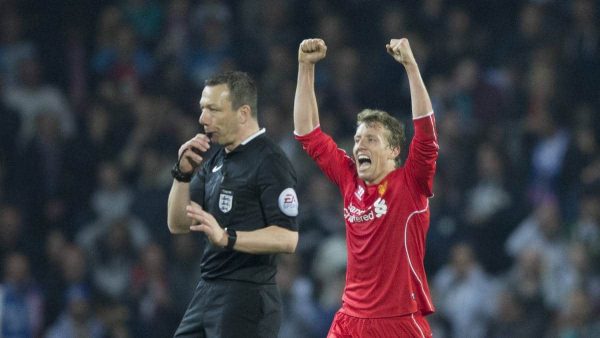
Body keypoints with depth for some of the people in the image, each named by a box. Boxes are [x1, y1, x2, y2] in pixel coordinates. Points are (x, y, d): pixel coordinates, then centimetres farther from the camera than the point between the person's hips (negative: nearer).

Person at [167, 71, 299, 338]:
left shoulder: (270, 162, -12)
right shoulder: (214, 158, 14)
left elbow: (287, 238, -21)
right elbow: (178, 224, 15)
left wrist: (227, 238, -31)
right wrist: (183, 174, 0)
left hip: (247, 299, -9)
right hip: (207, 293, 9)